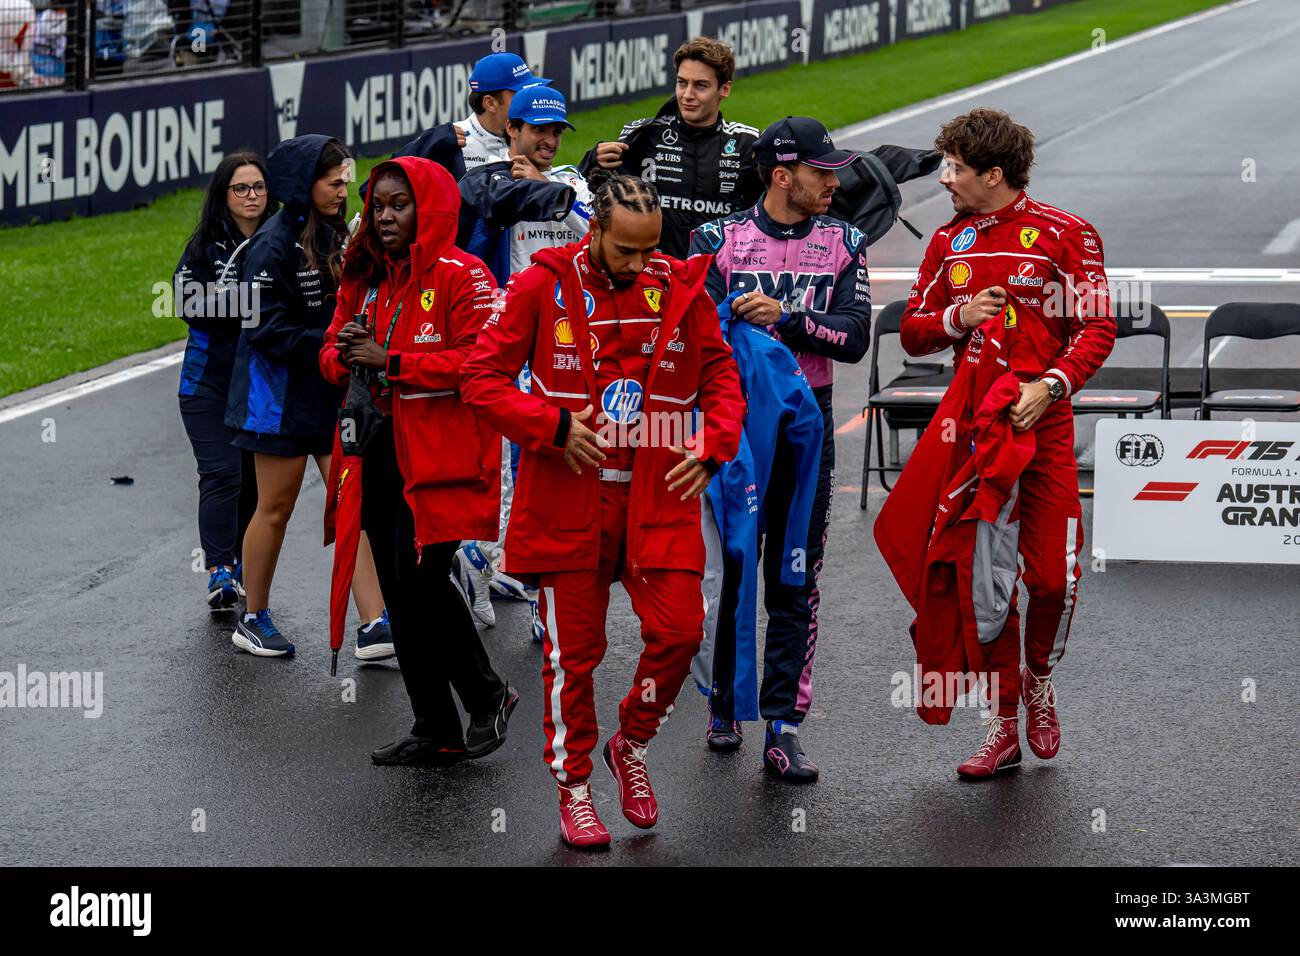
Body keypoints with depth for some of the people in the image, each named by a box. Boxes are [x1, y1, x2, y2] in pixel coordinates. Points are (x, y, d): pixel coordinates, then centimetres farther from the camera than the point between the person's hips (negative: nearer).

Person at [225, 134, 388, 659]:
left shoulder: (333, 237, 9)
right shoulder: (274, 245, -16)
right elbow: (265, 328, -20)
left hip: (332, 397, 7)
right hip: (283, 398, -7)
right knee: (275, 510, 6)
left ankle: (373, 627, -4)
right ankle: (253, 620, 22)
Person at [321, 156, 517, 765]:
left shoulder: (461, 276, -9)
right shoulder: (364, 277, 14)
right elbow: (333, 355, 19)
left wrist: (390, 361, -19)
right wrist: (344, 357, -6)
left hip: (440, 456, -7)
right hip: (380, 453, 8)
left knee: (421, 582, -12)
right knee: (401, 594, 9)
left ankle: (487, 697, 10)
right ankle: (435, 731, 17)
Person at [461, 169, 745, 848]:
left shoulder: (681, 288, 3)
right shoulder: (543, 287, -4)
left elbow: (720, 376, 13)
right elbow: (482, 378, -4)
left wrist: (712, 446, -3)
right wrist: (554, 427, -14)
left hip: (658, 494, 2)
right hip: (569, 496, -2)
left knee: (679, 630, -6)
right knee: (573, 649, 4)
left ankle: (631, 746, 21)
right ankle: (574, 788, 19)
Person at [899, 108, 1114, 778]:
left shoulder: (1065, 235, -3)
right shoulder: (951, 241, 12)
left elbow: (1097, 329, -6)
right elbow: (913, 332, 14)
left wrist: (1049, 386, -20)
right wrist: (958, 318, -7)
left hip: (1041, 422, -4)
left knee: (1051, 576, -8)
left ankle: (1039, 677, 23)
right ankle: (1003, 725, 10)